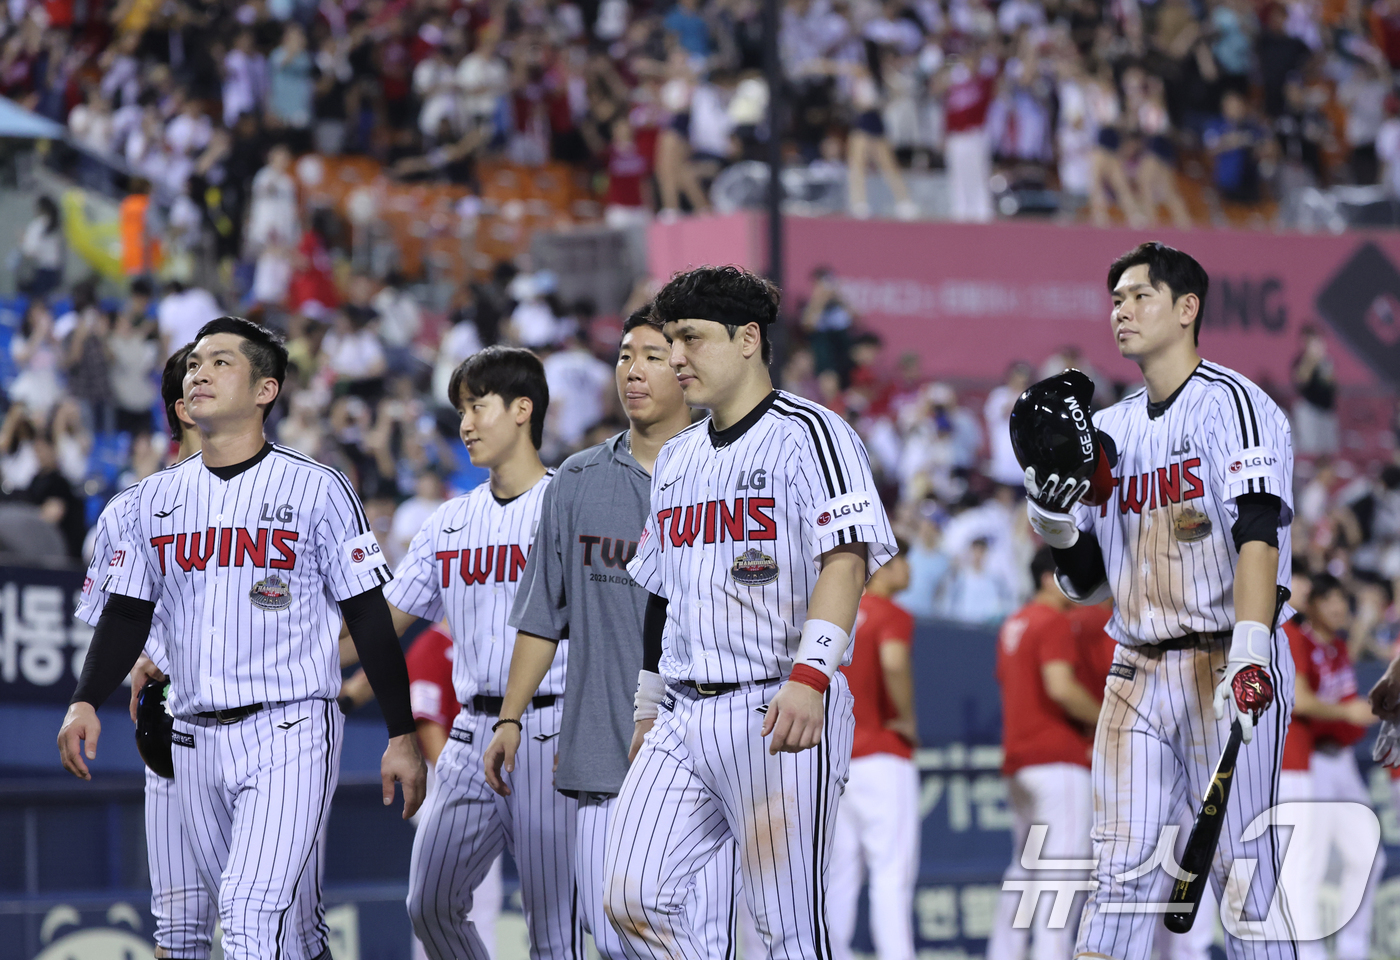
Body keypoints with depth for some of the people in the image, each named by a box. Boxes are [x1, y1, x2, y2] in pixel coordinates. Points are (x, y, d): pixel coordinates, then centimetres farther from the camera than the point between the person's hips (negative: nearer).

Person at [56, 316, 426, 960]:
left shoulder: (315, 489, -3)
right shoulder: (154, 499, 11)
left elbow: (370, 619, -2)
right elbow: (127, 616, 15)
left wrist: (402, 736, -4)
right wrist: (85, 702, -2)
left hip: (290, 736, -5)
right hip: (194, 739, 6)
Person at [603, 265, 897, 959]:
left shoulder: (806, 434, -6)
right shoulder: (676, 458, 19)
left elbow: (845, 559, -19)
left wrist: (808, 676, -32)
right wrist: (648, 710, 27)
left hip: (778, 711, -8)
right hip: (685, 716, 8)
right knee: (631, 899, -4)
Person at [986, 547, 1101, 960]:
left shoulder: (1014, 624, 19)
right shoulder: (1056, 622, -10)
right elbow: (1060, 686, -24)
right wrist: (1102, 720, -11)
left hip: (1019, 762, 9)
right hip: (1060, 760, -9)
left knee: (1023, 872, 14)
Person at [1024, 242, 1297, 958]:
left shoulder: (1233, 403, -3)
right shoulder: (1109, 429, 18)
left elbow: (1258, 534, -17)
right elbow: (1090, 583, 20)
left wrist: (1249, 654, -30)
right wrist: (1055, 522, 0)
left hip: (1222, 666, -6)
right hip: (1137, 675, 6)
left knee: (1245, 876, -8)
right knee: (1120, 876, -1)